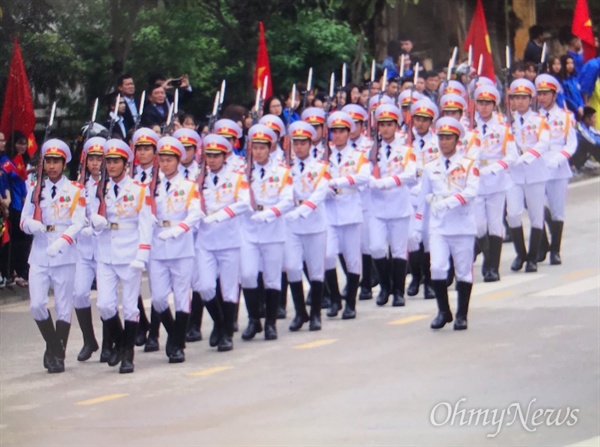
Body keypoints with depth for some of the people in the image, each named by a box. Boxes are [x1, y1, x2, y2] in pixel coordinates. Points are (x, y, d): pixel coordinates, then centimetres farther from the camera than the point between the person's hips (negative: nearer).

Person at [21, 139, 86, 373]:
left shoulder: (74, 191, 0)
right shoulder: (35, 189, 9)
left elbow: (78, 223, -9)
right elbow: (24, 220, 7)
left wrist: (62, 242, -24)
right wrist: (31, 224, -17)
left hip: (64, 256, -2)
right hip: (39, 255, 2)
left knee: (63, 307, 2)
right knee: (37, 305, -6)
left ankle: (59, 355, 13)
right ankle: (52, 346, 15)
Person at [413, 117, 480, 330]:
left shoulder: (469, 165, 1)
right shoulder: (430, 168, 11)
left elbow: (471, 191, -14)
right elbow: (423, 198, 15)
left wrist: (449, 202, -27)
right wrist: (417, 227, 13)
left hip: (463, 225, -2)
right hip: (438, 226, 2)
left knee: (464, 271, 3)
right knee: (437, 268, -12)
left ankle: (461, 316, 13)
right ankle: (443, 311, 4)